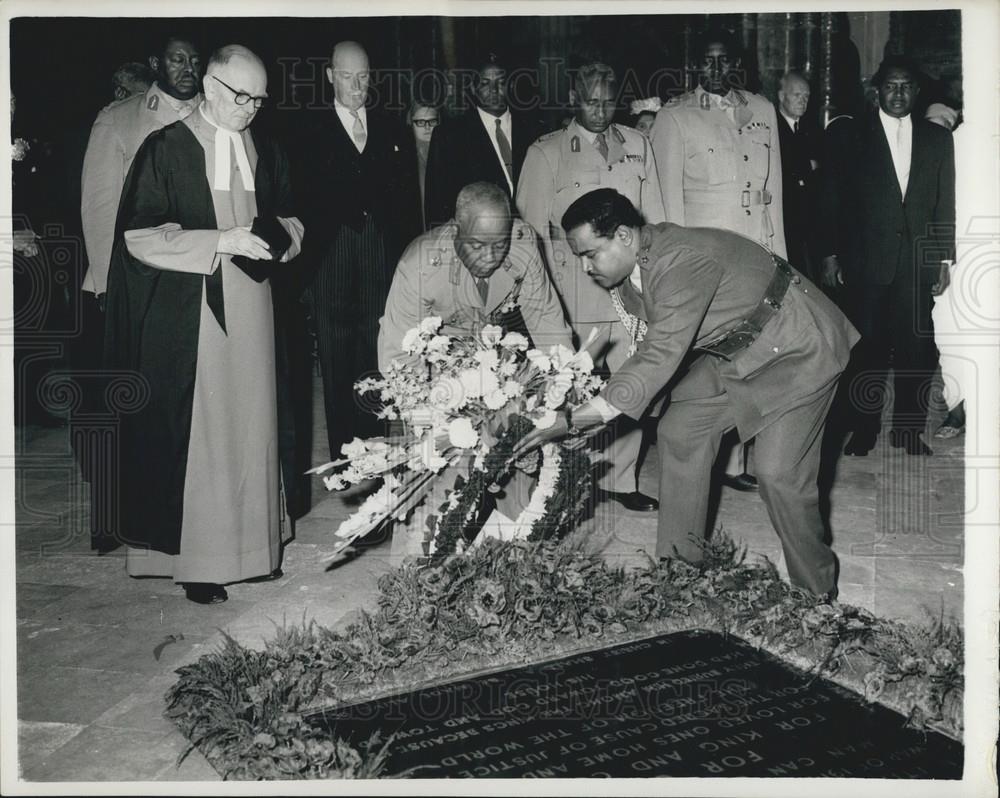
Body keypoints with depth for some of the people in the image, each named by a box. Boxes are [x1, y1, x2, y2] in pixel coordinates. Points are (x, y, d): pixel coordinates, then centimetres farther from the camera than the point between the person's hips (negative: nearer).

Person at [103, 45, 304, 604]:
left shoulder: (268, 153, 12)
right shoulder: (166, 150, -2)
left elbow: (289, 219, 21)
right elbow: (138, 235, -8)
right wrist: (219, 240, -17)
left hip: (253, 306, 4)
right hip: (190, 310, -4)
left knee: (253, 423, 6)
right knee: (199, 429, -3)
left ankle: (253, 543, 17)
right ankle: (198, 558, 6)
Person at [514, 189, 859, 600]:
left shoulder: (683, 260, -34)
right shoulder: (634, 265, -4)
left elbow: (661, 356, -40)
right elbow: (654, 346, 4)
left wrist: (574, 420, -42)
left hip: (796, 348, -9)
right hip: (733, 348, 9)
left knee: (778, 473, -13)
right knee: (678, 433, 4)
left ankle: (817, 594, 10)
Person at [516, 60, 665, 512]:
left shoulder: (637, 146, 15)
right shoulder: (546, 152, 6)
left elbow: (655, 217, 17)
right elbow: (533, 225, 5)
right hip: (575, 291, -3)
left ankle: (621, 479, 13)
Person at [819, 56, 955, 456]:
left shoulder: (937, 138, 10)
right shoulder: (853, 136, 3)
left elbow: (945, 203, 10)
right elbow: (833, 199, 2)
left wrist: (945, 258, 5)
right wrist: (830, 254, -2)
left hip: (917, 262, 2)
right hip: (866, 261, -2)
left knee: (916, 348, 3)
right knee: (869, 347, 3)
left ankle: (908, 430, 15)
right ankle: (864, 430, 14)